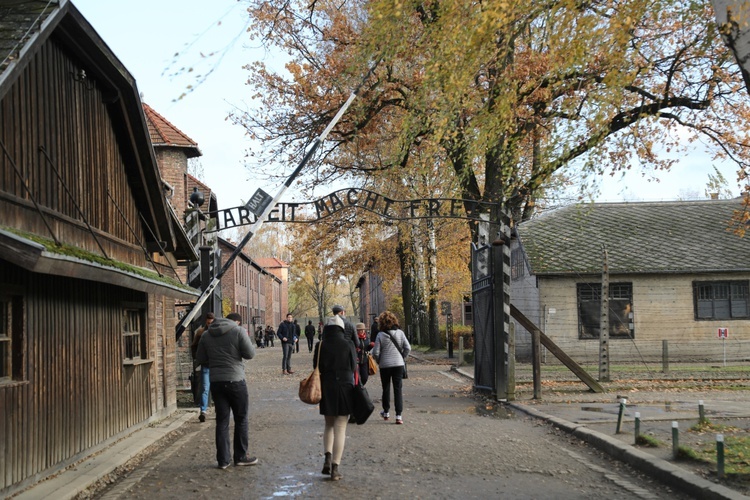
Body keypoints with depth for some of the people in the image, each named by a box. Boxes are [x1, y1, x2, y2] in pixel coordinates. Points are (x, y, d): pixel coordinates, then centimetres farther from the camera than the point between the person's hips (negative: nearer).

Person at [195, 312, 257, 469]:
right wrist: (247, 340, 10)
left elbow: (201, 359, 11)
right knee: (241, 419, 8)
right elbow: (250, 354, -8)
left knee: (222, 421, 8)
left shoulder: (206, 335, 9)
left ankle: (223, 459, 9)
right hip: (235, 380, -4)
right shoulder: (238, 331, -7)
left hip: (216, 381, 4)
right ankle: (241, 456, 13)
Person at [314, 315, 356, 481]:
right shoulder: (347, 344, -6)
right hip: (345, 387, -1)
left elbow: (316, 368, 0)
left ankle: (328, 456, 0)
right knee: (340, 427, 2)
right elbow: (354, 367, 0)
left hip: (326, 388, 2)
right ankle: (335, 467, -1)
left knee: (329, 424, 19)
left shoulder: (320, 345, -4)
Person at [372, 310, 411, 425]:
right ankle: (398, 415, -5)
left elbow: (375, 352, -9)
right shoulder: (400, 333, -3)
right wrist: (402, 358, 10)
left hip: (385, 365, -1)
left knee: (386, 389, 15)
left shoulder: (380, 335, -8)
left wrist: (379, 361, 9)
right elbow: (408, 348, -4)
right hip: (398, 364, 1)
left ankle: (386, 412, 27)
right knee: (398, 389, 2)